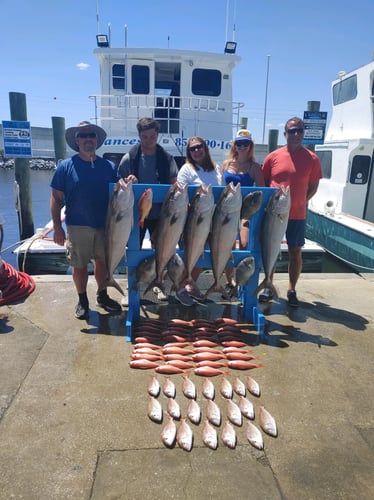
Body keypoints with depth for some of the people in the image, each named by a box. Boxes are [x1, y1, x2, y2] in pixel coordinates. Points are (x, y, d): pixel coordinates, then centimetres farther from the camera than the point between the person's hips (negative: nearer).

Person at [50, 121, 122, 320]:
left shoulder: (109, 166, 4)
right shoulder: (66, 166, -3)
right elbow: (56, 198, -3)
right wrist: (57, 227, -9)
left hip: (105, 225, 3)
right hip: (78, 226, -2)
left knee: (102, 261, 14)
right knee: (80, 265, 8)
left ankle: (102, 296, 34)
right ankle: (82, 301, 28)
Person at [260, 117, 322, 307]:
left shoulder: (311, 158, -1)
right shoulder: (273, 157, 0)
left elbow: (313, 186, 6)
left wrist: (299, 203, 0)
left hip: (297, 215, 0)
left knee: (295, 252, 7)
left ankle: (291, 290, 22)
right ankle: (268, 287, 23)